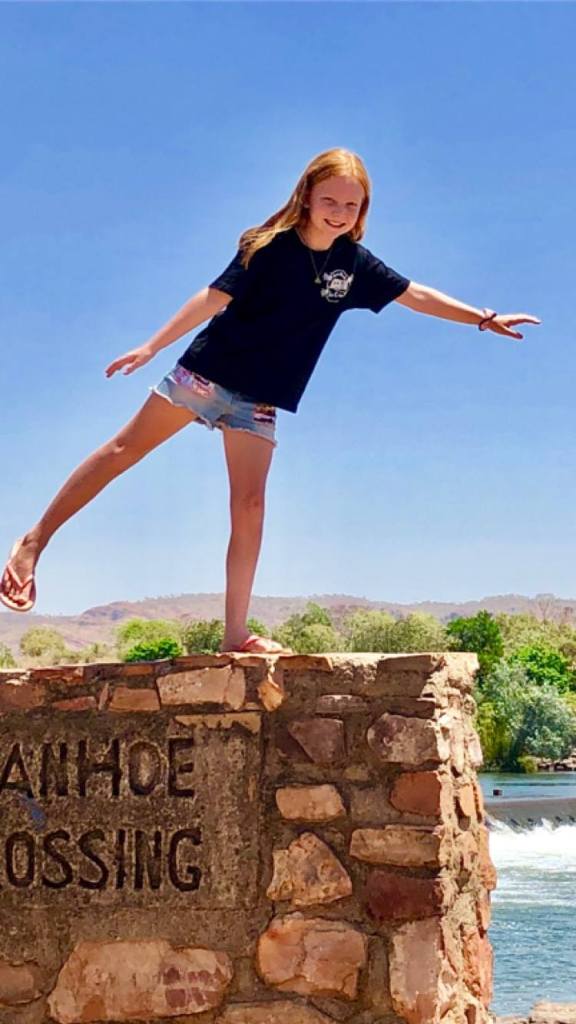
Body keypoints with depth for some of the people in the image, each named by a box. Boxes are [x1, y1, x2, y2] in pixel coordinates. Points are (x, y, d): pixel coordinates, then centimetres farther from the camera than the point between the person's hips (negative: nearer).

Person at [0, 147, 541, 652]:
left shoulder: (354, 263, 0)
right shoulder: (273, 247, -14)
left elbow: (415, 294, 7)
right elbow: (216, 297, -17)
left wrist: (485, 319, 7)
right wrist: (152, 346, -21)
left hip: (259, 400, 4)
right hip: (208, 372, -4)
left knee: (249, 506, -4)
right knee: (125, 450, -1)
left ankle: (236, 634, -4)